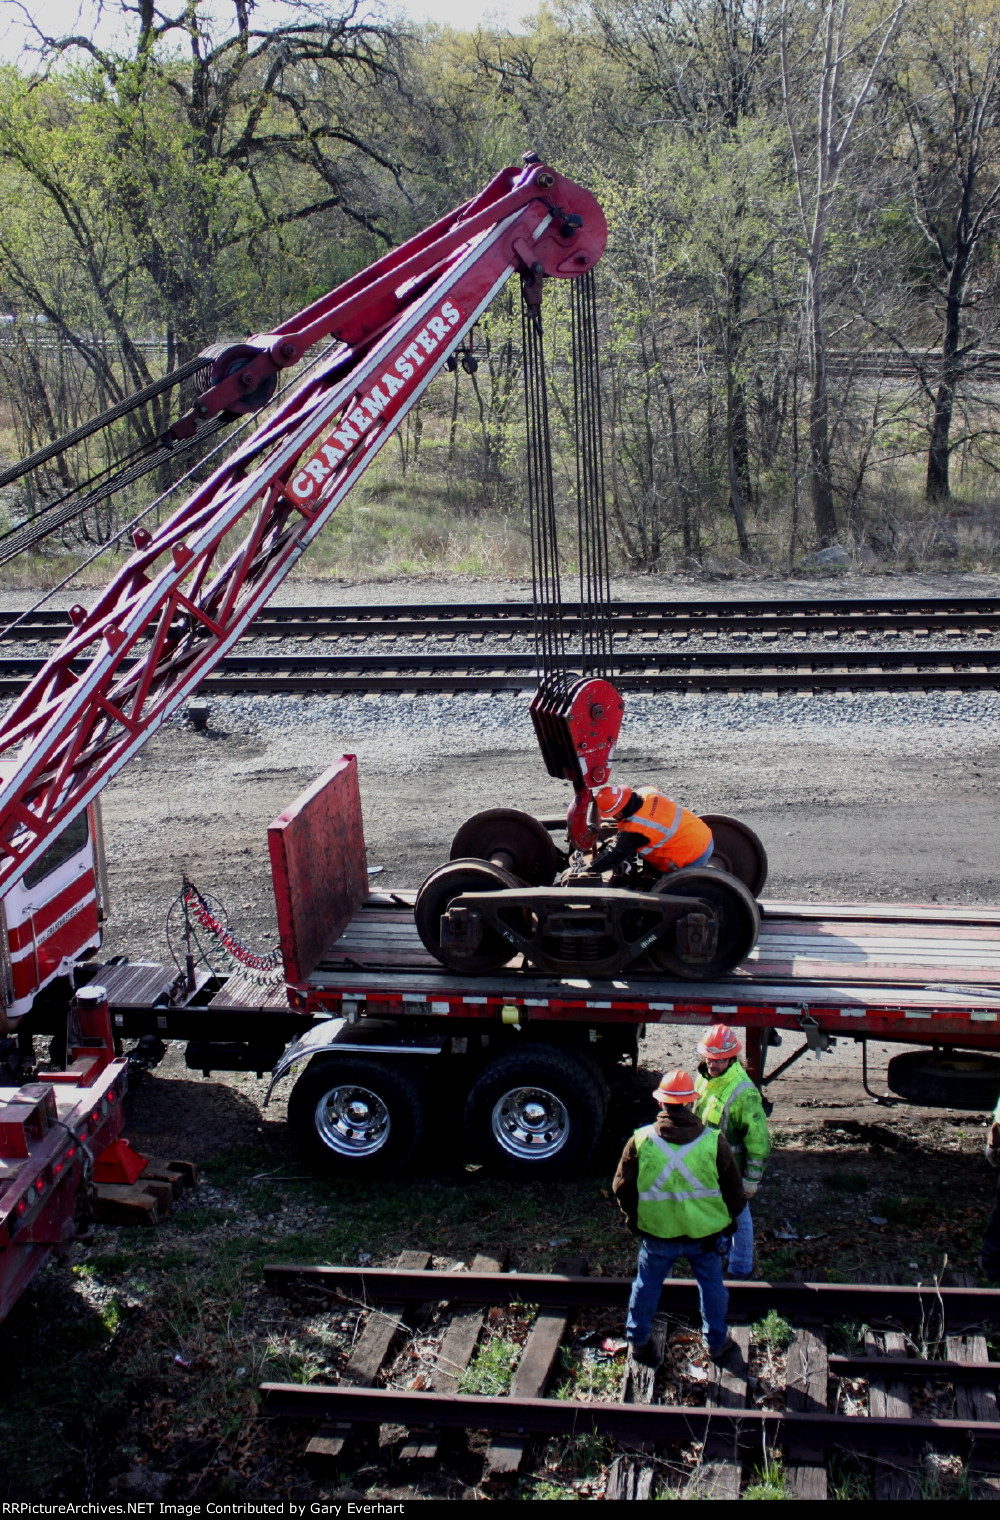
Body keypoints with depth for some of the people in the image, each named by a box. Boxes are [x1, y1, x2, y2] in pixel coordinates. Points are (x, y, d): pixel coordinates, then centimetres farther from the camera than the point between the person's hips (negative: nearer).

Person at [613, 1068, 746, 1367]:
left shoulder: (641, 1141, -13)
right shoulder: (713, 1141, -14)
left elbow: (622, 1187, -3)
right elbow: (734, 1189, -4)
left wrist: (633, 1219, 14)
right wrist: (727, 1219, 14)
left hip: (657, 1233, 0)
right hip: (705, 1231, 0)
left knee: (646, 1285, 20)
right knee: (712, 1286, 21)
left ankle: (639, 1341, 34)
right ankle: (717, 1343, 35)